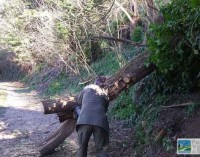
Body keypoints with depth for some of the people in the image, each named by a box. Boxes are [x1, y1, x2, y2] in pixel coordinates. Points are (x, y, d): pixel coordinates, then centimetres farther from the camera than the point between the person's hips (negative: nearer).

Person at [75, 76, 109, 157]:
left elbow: (79, 101, 34)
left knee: (82, 148, 12)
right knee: (101, 149, 10)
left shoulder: (87, 88, 23)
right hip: (100, 121, 1)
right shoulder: (105, 93, 26)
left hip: (84, 120, -1)